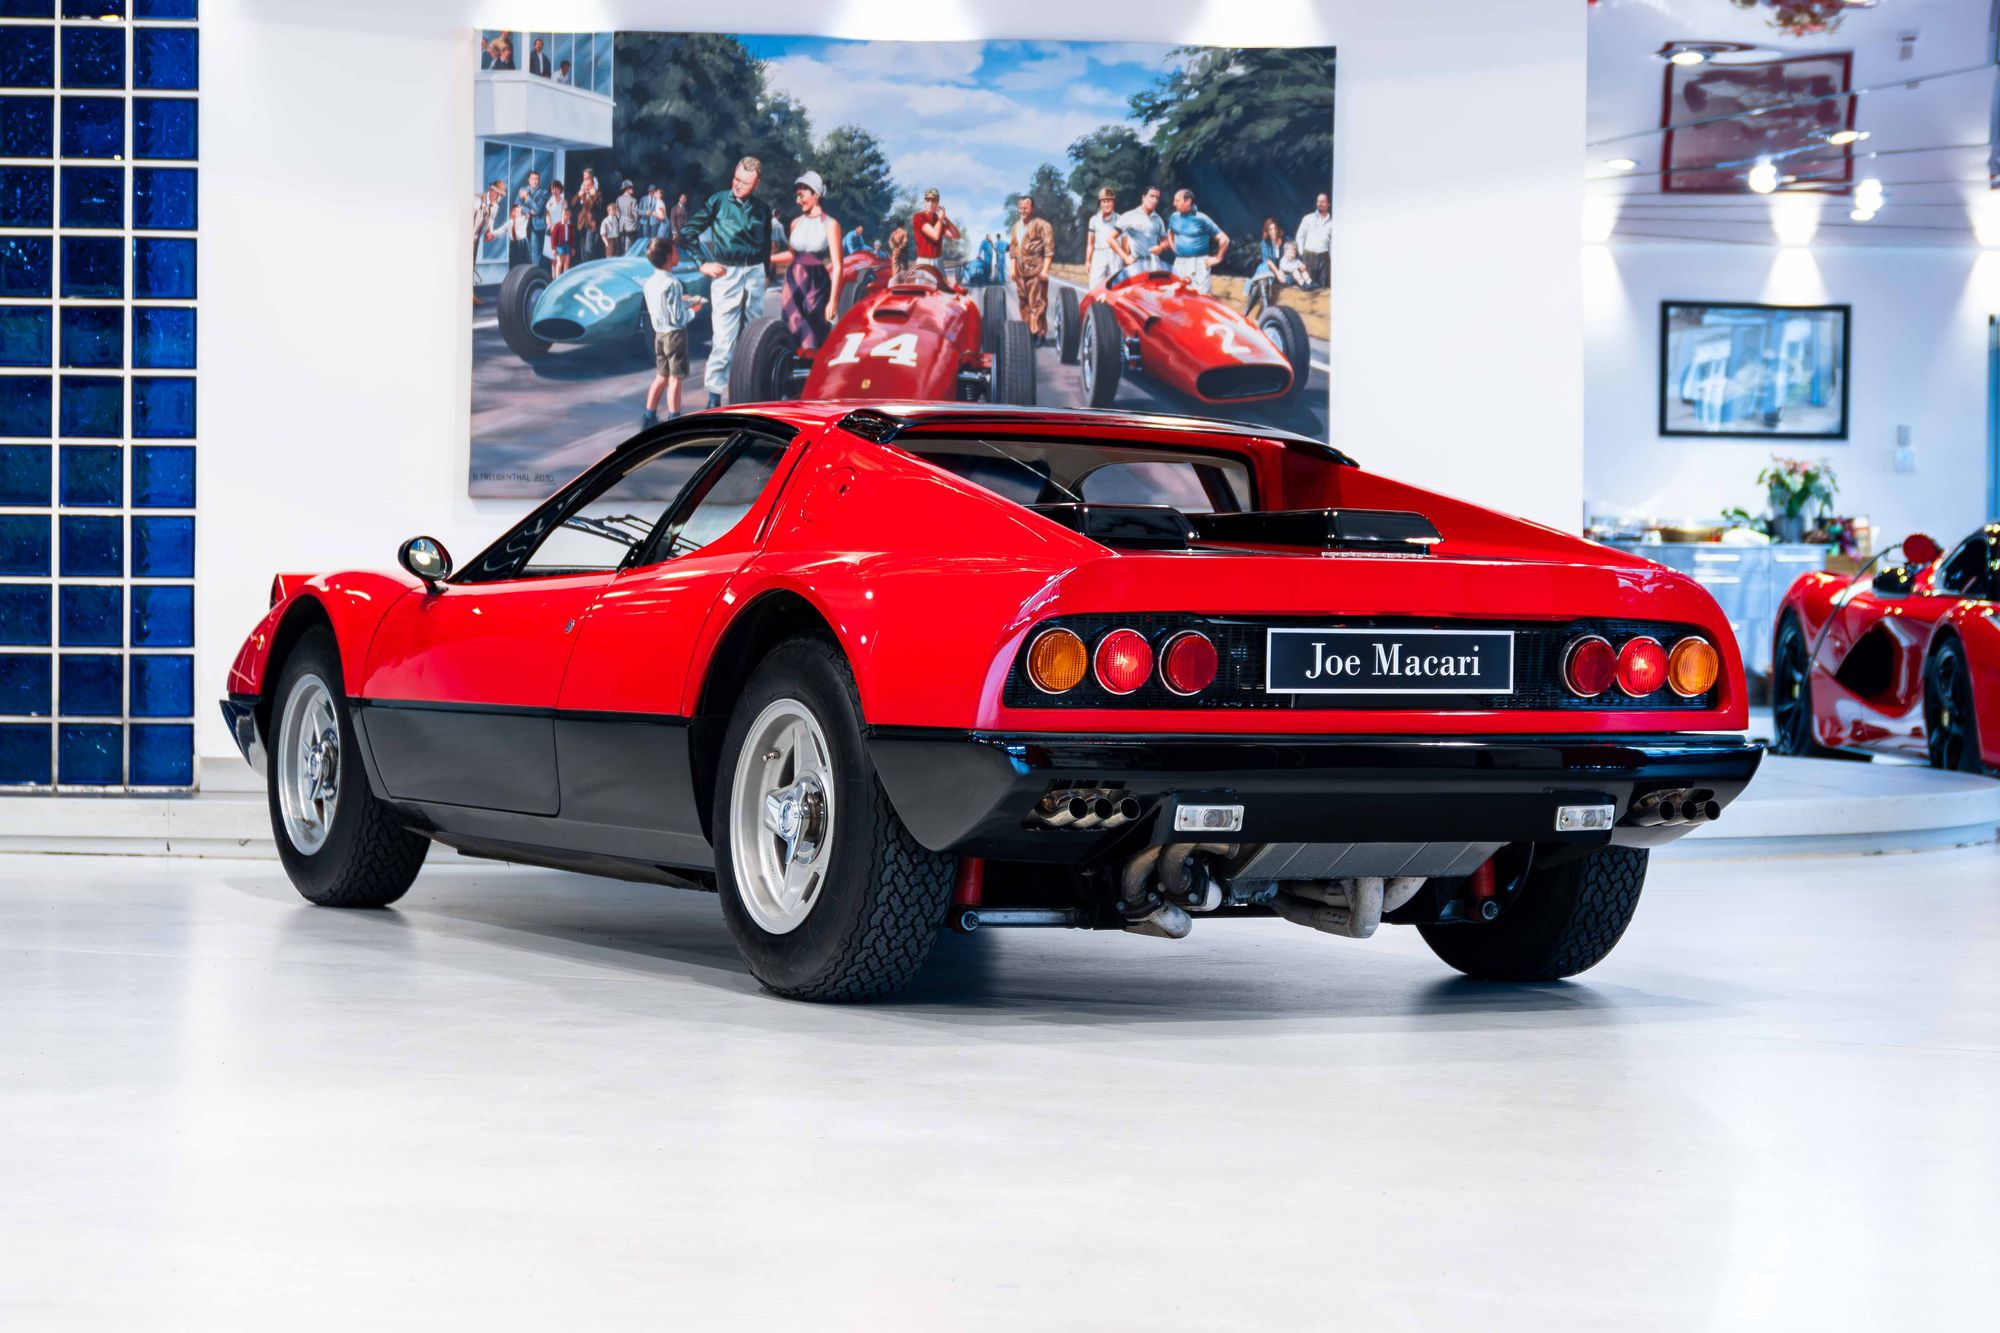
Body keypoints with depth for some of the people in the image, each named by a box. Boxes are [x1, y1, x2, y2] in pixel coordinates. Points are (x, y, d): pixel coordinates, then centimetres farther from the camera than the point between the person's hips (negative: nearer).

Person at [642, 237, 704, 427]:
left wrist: (686, 303, 13)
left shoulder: (650, 282, 4)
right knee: (675, 378, 0)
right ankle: (673, 420, 2)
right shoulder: (673, 284, -20)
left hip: (659, 333, 8)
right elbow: (678, 317, -20)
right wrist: (693, 311, -3)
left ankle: (649, 417, 19)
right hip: (675, 334, -8)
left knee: (661, 376, 17)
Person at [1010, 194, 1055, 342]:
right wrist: (1013, 267, 15)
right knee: (1023, 302, 9)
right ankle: (1027, 331, 16)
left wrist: (1045, 269, -15)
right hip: (1020, 271, 7)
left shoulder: (1042, 225, -4)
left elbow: (1049, 248, -9)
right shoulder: (1016, 226, 18)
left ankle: (1039, 333, -6)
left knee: (1037, 302, -8)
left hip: (1036, 270, -7)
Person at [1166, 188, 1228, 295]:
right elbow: (1170, 233, 30)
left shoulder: (1201, 219, -10)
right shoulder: (1175, 217, 6)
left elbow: (1224, 239, -8)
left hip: (1198, 265, -6)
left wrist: (1217, 258, -6)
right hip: (1179, 263, 6)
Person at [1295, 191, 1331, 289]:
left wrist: (1332, 259, 7)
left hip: (1323, 256, 1)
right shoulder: (1308, 218, 3)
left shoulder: (1331, 222, 7)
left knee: (1323, 285, 0)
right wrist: (1301, 254, -2)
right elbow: (1299, 237, 5)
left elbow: (1332, 242, 11)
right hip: (1309, 255, -1)